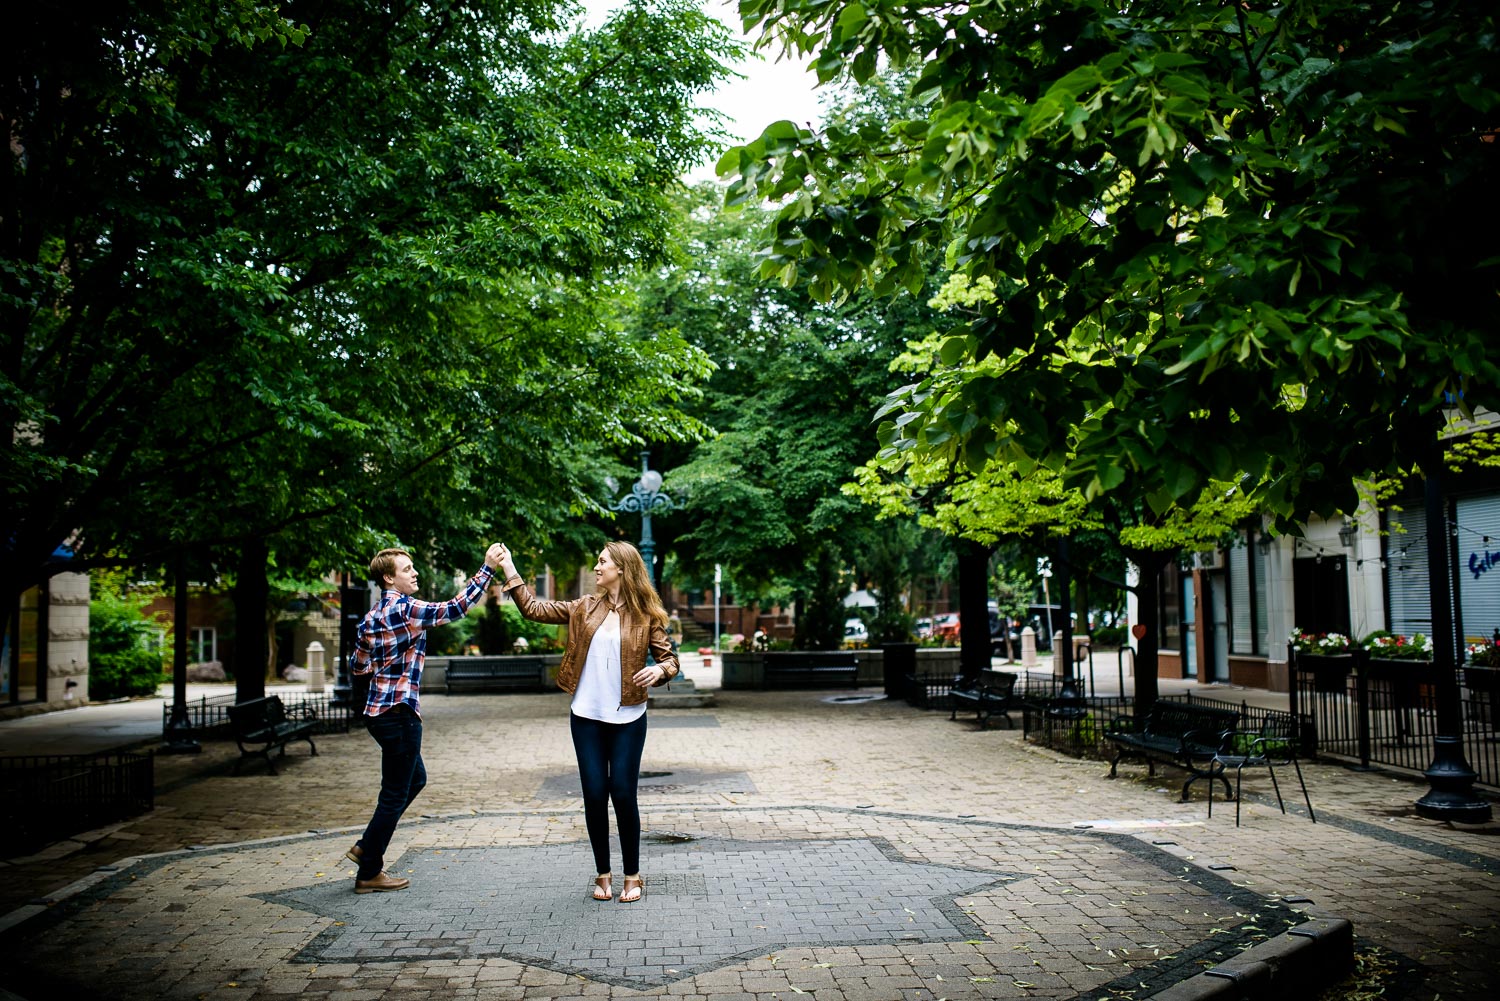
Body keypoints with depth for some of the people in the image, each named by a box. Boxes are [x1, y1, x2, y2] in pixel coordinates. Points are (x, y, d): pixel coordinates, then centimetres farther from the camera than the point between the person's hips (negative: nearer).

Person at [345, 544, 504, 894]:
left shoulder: (371, 617, 11)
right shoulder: (405, 609, -16)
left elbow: (358, 665, 18)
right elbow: (456, 607, -20)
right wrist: (487, 569, -17)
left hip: (378, 710, 10)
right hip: (398, 712, -10)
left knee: (415, 778, 24)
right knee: (395, 793, 2)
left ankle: (366, 847, 26)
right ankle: (370, 873, 11)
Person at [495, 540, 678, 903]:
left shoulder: (646, 616, -4)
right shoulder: (585, 608, 5)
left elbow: (669, 657, 0)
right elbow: (534, 609, 5)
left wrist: (660, 670, -22)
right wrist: (509, 570, 1)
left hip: (627, 719, -3)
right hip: (587, 717, 3)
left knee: (623, 794, -2)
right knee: (594, 795, 4)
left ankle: (632, 875, 14)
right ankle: (603, 873, 19)